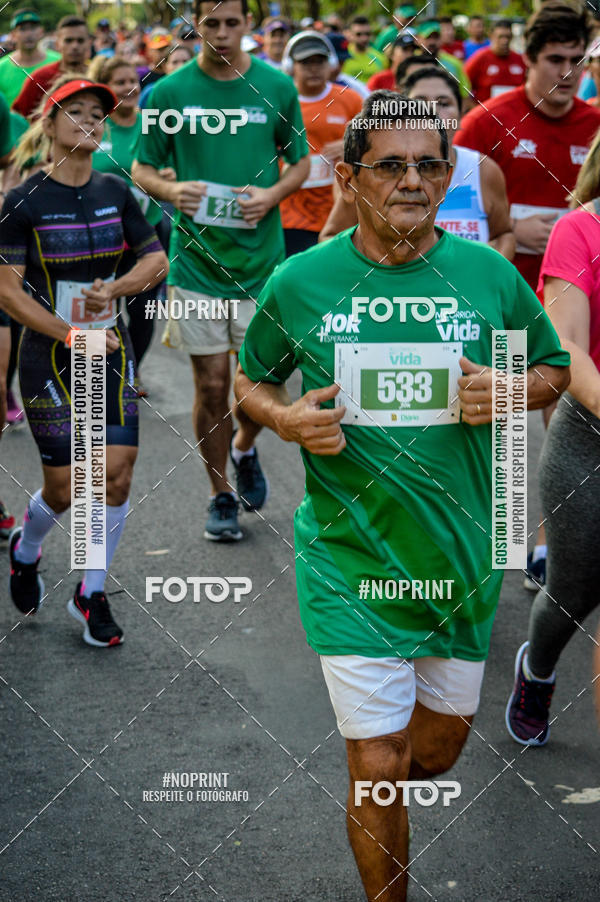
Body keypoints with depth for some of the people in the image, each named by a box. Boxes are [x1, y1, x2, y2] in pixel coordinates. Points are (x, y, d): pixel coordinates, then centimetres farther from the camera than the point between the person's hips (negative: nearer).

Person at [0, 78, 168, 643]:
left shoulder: (115, 193, 4)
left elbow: (156, 258, 10)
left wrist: (115, 288, -10)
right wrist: (72, 336, -16)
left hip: (112, 351, 4)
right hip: (49, 359, -4)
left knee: (117, 474, -3)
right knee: (65, 487, -1)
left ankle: (91, 596, 16)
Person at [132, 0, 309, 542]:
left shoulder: (277, 88, 1)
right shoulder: (170, 92, -1)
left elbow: (301, 162, 10)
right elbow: (141, 168, 6)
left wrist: (272, 194, -11)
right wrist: (171, 190, -16)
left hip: (261, 258, 1)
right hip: (195, 259, -1)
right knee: (212, 386, 2)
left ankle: (245, 449, 36)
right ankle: (221, 495, 20)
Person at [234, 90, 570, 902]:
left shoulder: (489, 274, -3)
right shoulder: (300, 282, -6)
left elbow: (554, 367, 11)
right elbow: (250, 378, 10)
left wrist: (509, 392, -12)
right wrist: (286, 418, -13)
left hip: (464, 552, 3)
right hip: (352, 557, -2)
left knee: (443, 738, 19)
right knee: (376, 763, -2)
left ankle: (380, 807, 52)